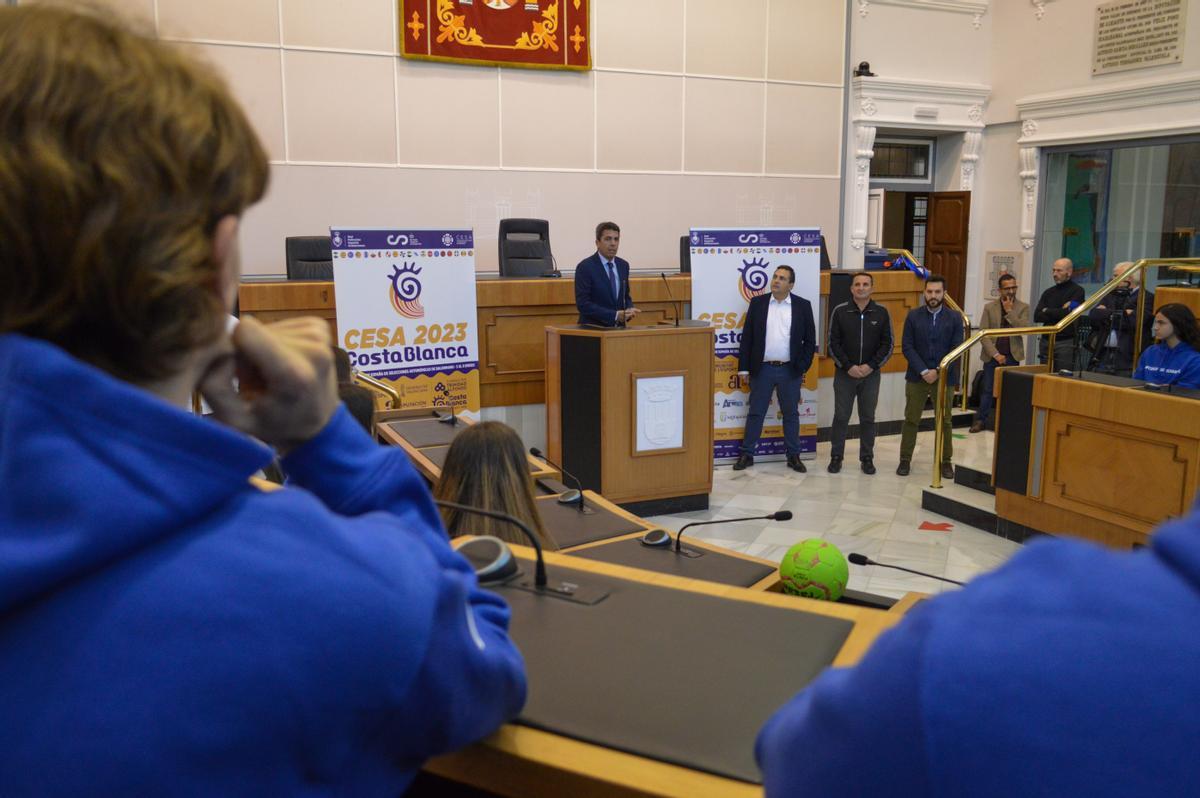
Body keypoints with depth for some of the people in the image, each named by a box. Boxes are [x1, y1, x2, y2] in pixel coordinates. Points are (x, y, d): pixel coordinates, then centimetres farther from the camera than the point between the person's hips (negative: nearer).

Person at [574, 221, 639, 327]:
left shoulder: (623, 265, 9)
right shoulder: (585, 267, -8)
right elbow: (583, 304, -14)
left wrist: (629, 310, -4)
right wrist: (615, 315, -19)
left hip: (618, 328, 5)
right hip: (593, 329, -5)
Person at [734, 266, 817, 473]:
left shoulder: (803, 306, 0)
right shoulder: (757, 303, 2)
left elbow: (810, 339, 3)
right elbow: (747, 337, 2)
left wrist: (802, 367, -3)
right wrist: (744, 367, -1)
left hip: (790, 370, 0)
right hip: (762, 369, 0)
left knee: (791, 414, 9)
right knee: (755, 413, 7)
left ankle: (794, 456, 19)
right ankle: (746, 454, 15)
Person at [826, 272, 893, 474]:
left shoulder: (881, 313, 1)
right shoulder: (839, 311, -2)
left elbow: (888, 344, 2)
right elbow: (833, 343, -3)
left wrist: (871, 366, -9)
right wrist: (848, 367, -11)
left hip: (871, 374, 1)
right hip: (845, 373, -1)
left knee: (868, 418, 7)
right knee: (841, 417, 3)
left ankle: (867, 458, 16)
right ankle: (836, 457, 13)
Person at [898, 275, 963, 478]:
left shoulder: (954, 318, 1)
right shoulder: (913, 316, 1)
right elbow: (907, 347, -3)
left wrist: (938, 371, -12)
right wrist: (923, 371, -13)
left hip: (944, 378, 0)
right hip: (916, 377, 0)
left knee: (944, 421, 7)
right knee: (911, 420, 4)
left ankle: (945, 461, 16)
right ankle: (905, 459, 13)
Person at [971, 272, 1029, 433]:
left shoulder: (1023, 308, 2)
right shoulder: (989, 307, 3)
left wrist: (1010, 311, -13)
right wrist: (995, 354, -10)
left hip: (1012, 357, 0)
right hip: (992, 356, 0)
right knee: (987, 390, 3)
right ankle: (981, 421, 10)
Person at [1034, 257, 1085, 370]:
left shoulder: (1077, 290, 0)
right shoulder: (1048, 292, 15)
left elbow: (1069, 313, -14)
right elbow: (1037, 316, 3)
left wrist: (1047, 311, 0)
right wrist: (1058, 313, -8)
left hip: (1065, 343, -5)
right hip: (1046, 341, 5)